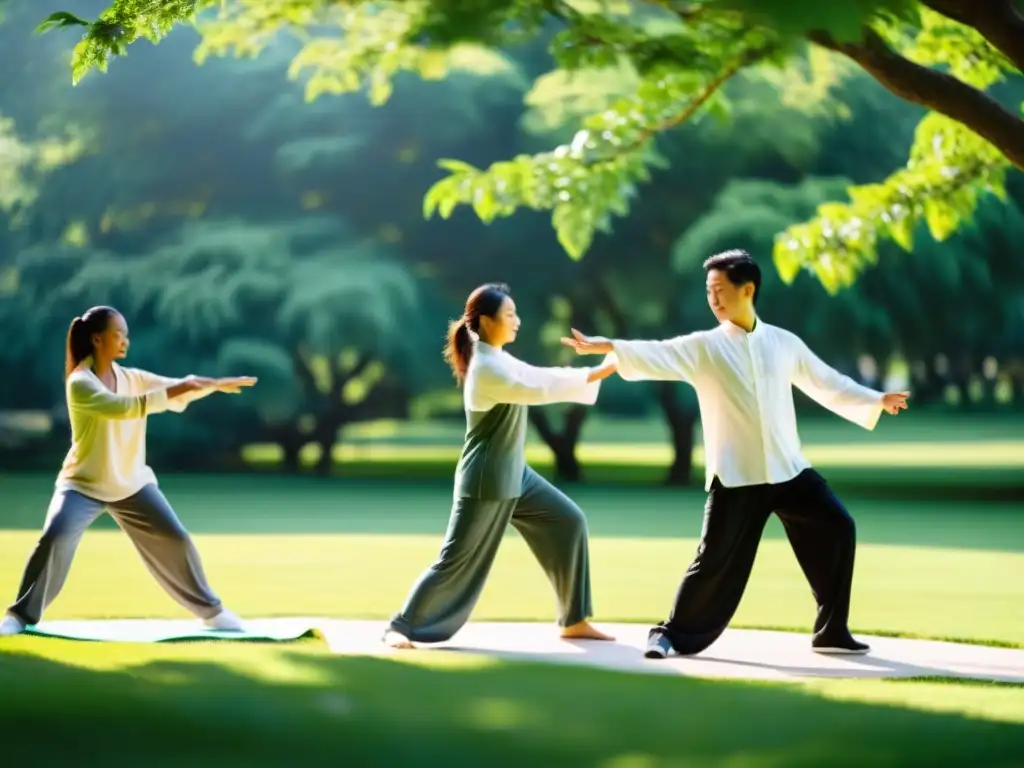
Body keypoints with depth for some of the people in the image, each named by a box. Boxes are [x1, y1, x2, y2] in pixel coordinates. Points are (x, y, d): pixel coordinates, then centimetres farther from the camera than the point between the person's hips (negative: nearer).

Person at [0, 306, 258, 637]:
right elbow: (122, 408, -33)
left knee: (176, 540, 3)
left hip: (131, 484, 5)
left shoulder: (132, 378, 1)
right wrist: (171, 392, -34)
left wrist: (216, 384, -13)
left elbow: (178, 391, 2)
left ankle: (210, 610, 20)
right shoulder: (80, 383, -19)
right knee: (54, 539, -25)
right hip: (82, 484, -5)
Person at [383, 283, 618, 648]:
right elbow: (539, 389, -24)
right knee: (457, 561, -6)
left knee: (568, 522, 9)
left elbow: (542, 378, 9)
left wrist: (595, 372, -2)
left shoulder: (498, 360, 9)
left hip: (513, 475, 10)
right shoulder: (486, 368, -21)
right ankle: (401, 626, 7)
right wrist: (596, 374, -20)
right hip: (486, 480, -10)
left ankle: (574, 622, 15)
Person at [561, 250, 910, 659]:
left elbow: (826, 382, 17)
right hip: (735, 476, -3)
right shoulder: (703, 347, -1)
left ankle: (831, 632, 9)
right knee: (716, 560, -5)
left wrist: (876, 399, 12)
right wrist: (606, 346, -31)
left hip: (788, 469, 3)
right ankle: (673, 634, 13)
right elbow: (657, 356, -16)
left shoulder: (784, 343, 7)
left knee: (836, 528, -4)